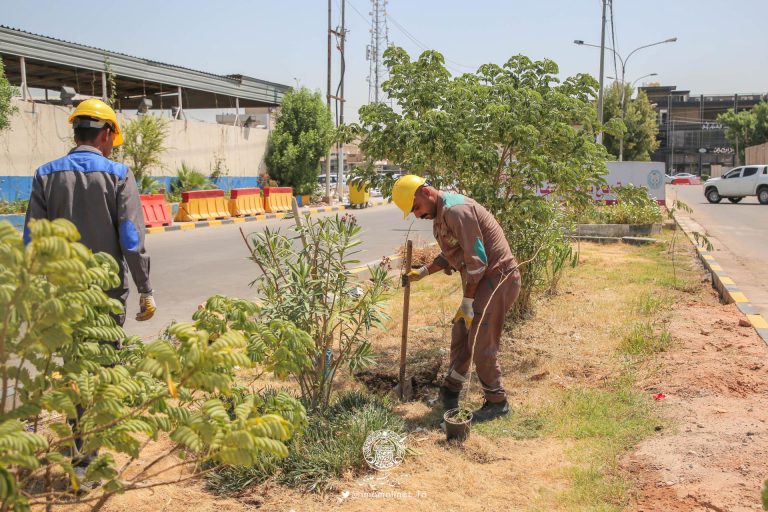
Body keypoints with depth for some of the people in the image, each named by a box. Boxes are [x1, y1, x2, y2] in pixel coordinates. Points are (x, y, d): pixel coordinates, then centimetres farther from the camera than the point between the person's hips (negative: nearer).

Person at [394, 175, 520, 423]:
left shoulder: (456, 210, -21)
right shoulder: (440, 215, 12)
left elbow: (477, 259, -23)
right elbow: (450, 256, 23)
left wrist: (467, 302, -18)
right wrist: (422, 272, 13)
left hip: (497, 278, -10)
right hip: (483, 280, 10)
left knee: (480, 343, -6)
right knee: (460, 335, 16)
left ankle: (497, 402, 10)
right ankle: (450, 392, 31)